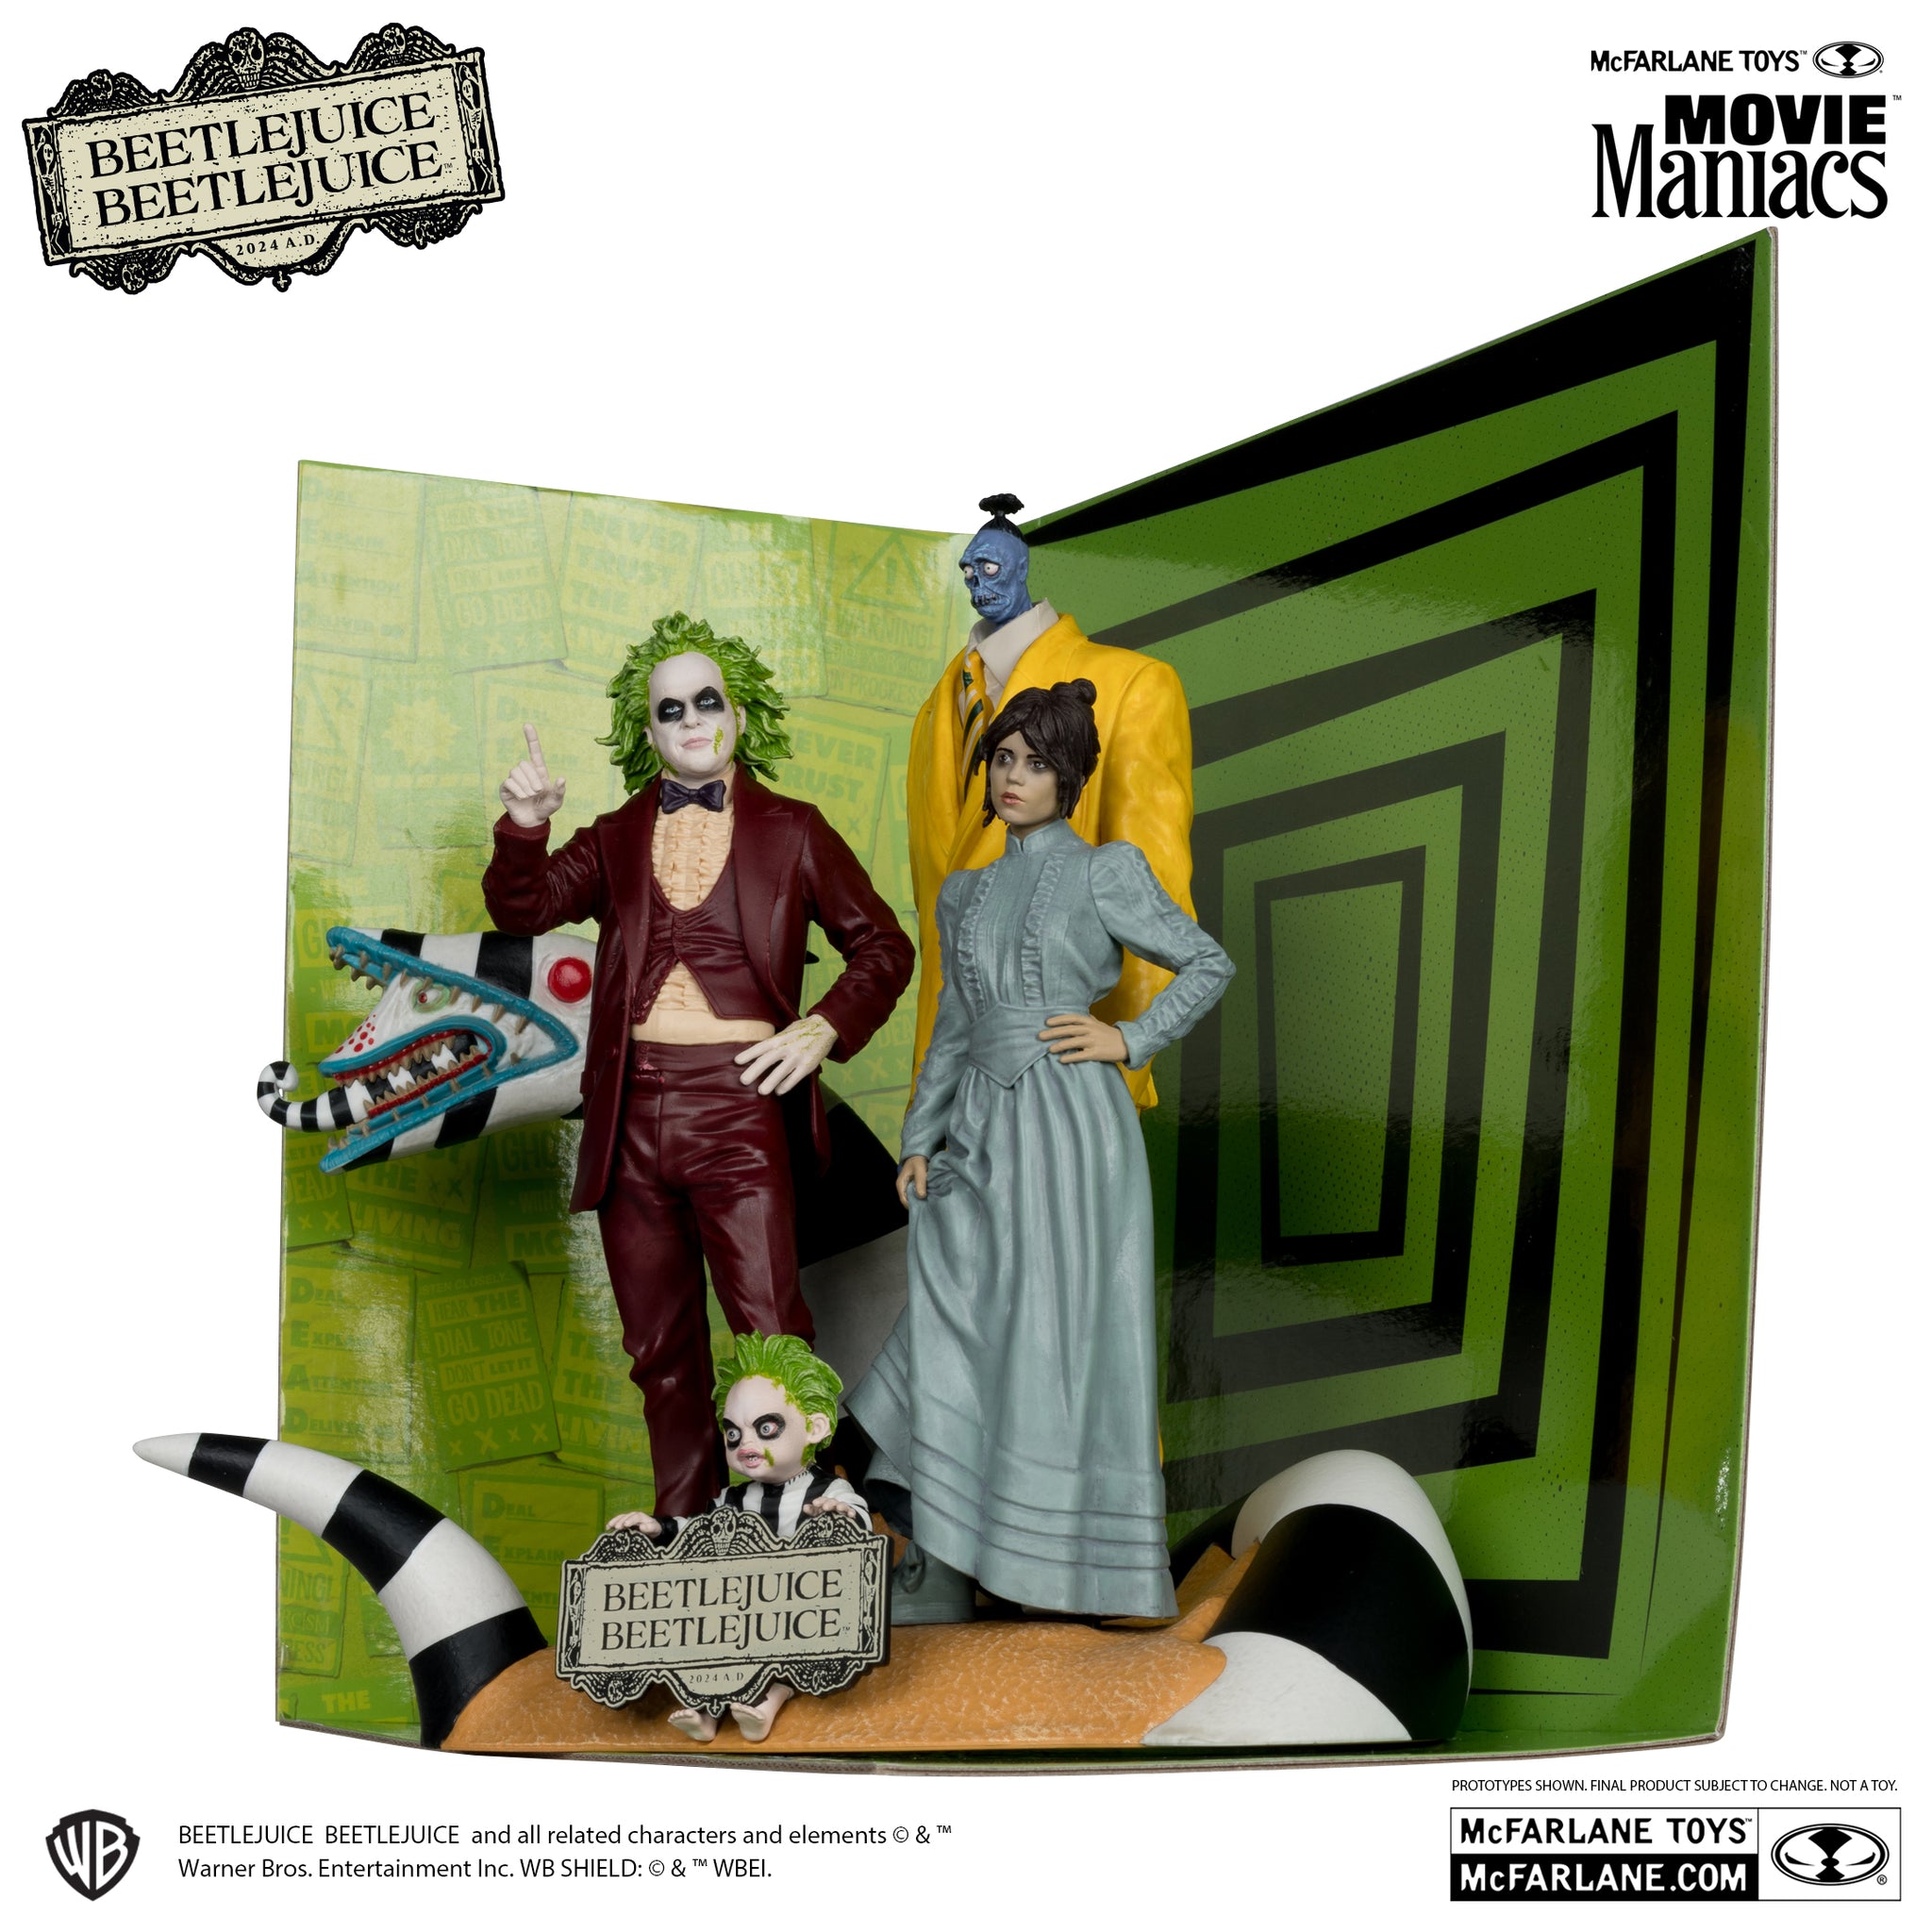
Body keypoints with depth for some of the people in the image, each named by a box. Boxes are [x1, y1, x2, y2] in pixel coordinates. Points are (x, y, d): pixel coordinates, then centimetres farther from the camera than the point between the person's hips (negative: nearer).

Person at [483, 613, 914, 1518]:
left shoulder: (791, 830, 8)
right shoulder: (617, 837, 13)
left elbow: (883, 945, 10)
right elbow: (523, 909, 0)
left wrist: (827, 1027, -6)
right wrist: (524, 828, -18)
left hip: (737, 1102, -3)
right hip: (631, 1111, 3)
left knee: (771, 1332, -6)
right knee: (659, 1347, 12)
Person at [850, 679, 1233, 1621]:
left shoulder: (1106, 872, 1)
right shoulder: (965, 892, 16)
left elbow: (1209, 963, 6)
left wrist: (1130, 1038, -5)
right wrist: (919, 1139, 10)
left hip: (1070, 1122, -5)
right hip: (981, 1127, 5)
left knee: (1068, 1336, -1)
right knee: (952, 1332, 4)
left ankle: (1112, 1571, 16)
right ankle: (941, 1574, 15)